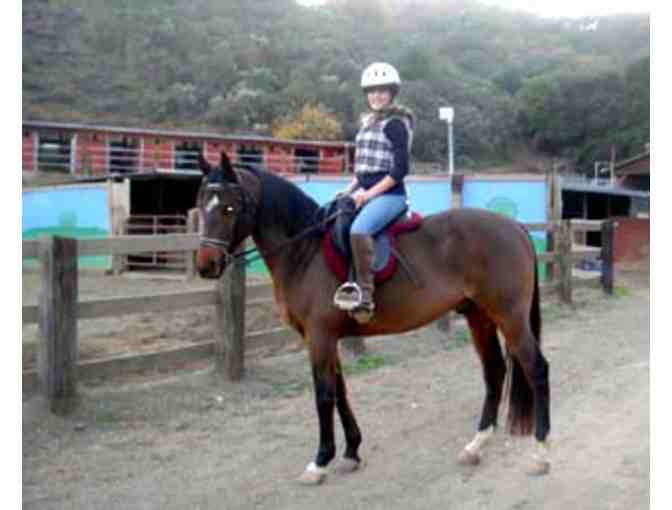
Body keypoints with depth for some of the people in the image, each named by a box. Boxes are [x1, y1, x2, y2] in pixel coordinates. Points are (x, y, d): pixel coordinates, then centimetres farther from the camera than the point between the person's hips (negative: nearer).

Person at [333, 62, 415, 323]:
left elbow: (400, 169, -15)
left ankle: (365, 295, -34)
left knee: (358, 230, -34)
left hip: (389, 194, -10)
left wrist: (370, 193, -17)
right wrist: (350, 189, 9)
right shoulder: (368, 122, 17)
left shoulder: (395, 124, -8)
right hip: (365, 192, 10)